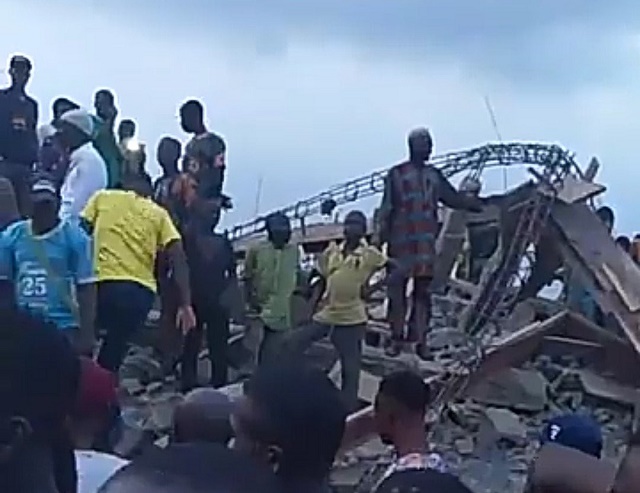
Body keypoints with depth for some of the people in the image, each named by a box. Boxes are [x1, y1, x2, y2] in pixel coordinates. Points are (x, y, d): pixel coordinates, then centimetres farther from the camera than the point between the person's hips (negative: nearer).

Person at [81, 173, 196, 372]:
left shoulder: (102, 197, 16)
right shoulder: (158, 213, 16)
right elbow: (178, 257, 6)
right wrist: (186, 305, 3)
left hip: (104, 283, -2)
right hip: (141, 291, 2)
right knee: (113, 351, 17)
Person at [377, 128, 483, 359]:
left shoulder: (434, 175, 13)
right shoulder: (396, 174, 0)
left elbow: (454, 199, 19)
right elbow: (386, 208, -2)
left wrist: (478, 203, 12)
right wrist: (382, 234, -10)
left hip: (426, 242, 4)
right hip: (401, 242, -4)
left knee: (423, 292, 4)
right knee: (397, 291, 0)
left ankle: (420, 340, 9)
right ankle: (396, 339, 7)